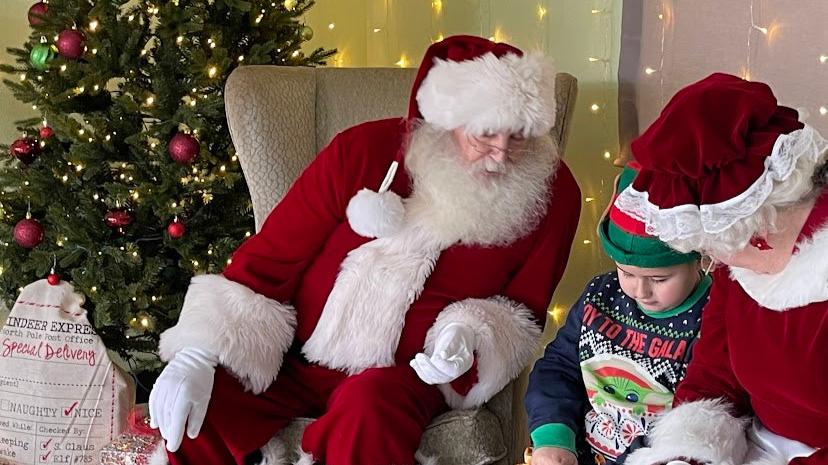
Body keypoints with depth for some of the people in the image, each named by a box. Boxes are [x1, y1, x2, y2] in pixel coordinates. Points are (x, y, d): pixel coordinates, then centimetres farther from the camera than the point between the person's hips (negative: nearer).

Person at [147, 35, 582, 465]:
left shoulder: (553, 191, -7)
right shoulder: (362, 150, -10)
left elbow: (524, 309, 5)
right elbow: (271, 255, -7)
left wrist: (472, 340, -18)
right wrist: (199, 355, -18)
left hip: (407, 375, -1)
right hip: (294, 357, 1)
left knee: (370, 407, -36)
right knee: (190, 421, -21)